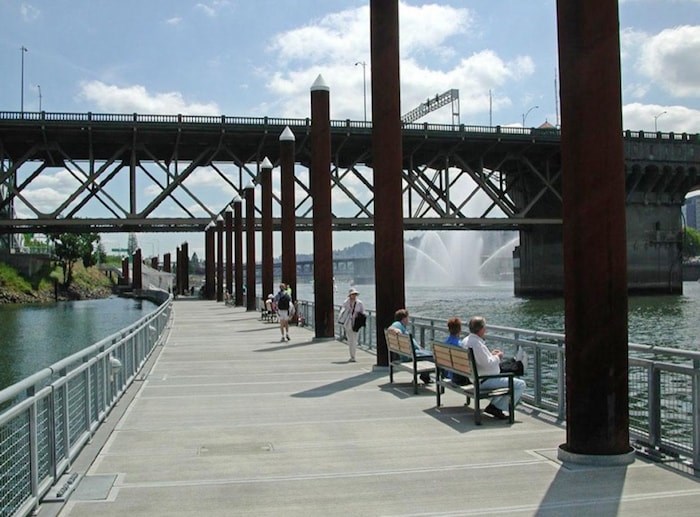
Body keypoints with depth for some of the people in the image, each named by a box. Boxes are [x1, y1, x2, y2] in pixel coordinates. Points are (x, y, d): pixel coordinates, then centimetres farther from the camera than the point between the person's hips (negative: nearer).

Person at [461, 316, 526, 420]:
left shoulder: (465, 340, 7)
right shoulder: (477, 343, -25)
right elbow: (487, 363, -27)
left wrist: (491, 354, 12)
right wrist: (497, 357, -8)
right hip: (484, 380, -11)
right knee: (520, 385, -10)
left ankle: (494, 404, 20)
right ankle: (496, 408, -5)